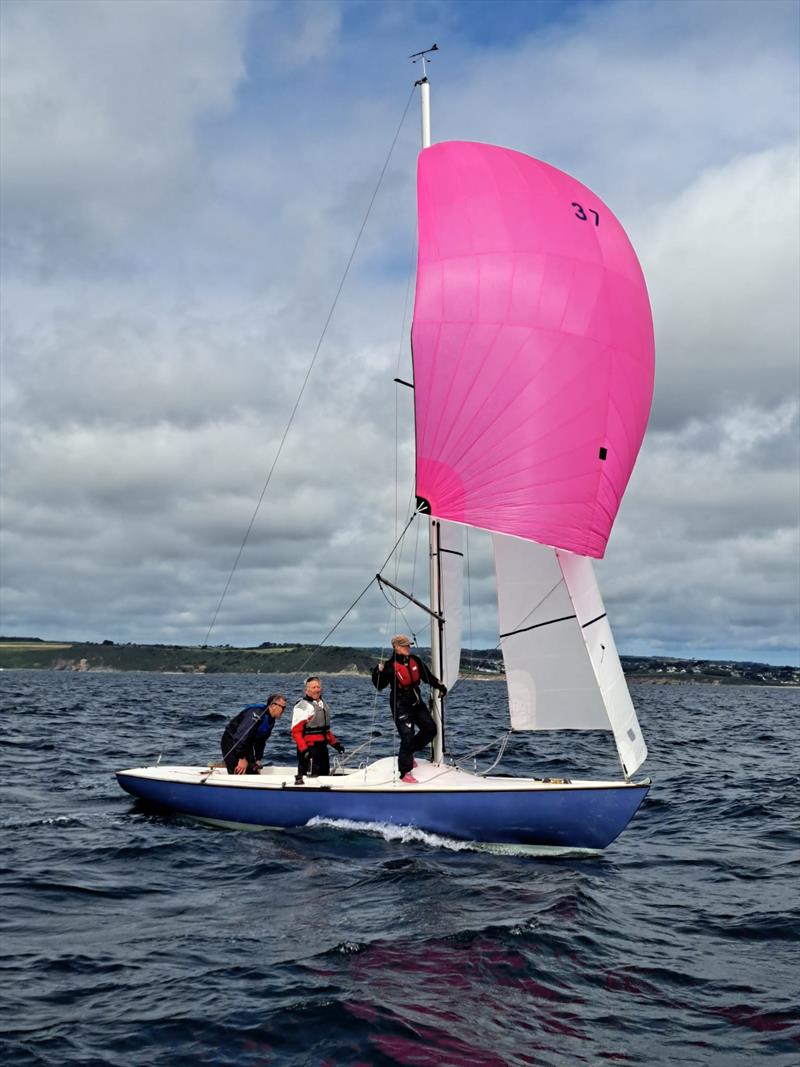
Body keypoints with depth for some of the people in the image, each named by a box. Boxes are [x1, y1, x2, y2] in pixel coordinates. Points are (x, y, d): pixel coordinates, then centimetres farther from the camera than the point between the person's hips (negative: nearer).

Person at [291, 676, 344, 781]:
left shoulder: (324, 704, 15)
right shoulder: (302, 706, -12)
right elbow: (296, 731, -17)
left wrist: (335, 743, 16)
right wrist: (304, 750, -25)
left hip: (322, 747, 9)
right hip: (309, 749, -9)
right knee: (310, 779, -11)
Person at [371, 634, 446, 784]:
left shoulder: (415, 661, 3)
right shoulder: (390, 666, -13)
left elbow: (427, 676, 16)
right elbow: (380, 686, -11)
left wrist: (440, 686, 12)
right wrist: (378, 673, -27)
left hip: (416, 702, 7)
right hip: (401, 705, -7)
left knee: (430, 728, 6)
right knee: (407, 737, -10)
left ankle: (408, 752, 25)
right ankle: (405, 772, 0)